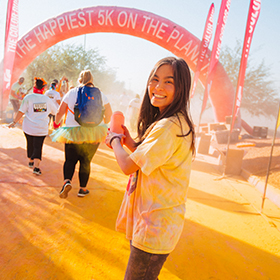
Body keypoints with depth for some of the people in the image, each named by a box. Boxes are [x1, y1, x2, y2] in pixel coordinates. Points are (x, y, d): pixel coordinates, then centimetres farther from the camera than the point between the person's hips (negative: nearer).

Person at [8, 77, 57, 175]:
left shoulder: (28, 97, -6)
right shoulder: (47, 99, 1)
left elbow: (21, 112, -7)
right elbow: (55, 111, 13)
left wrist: (14, 122, 2)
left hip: (29, 127, 0)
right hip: (42, 128, 0)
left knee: (30, 144, 19)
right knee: (38, 146, 1)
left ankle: (31, 161, 37)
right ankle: (36, 166, -10)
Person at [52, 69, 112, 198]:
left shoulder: (71, 92, 4)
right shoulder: (100, 94, 4)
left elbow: (60, 112, 7)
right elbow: (109, 115, 10)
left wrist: (56, 123, 27)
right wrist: (102, 125, 28)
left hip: (72, 132, 0)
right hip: (93, 132, 1)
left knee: (70, 159, 13)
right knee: (86, 161, 12)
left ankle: (67, 181, -9)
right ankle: (82, 188, 19)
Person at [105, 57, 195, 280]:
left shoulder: (168, 126, -25)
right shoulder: (178, 123, 8)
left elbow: (128, 166, -22)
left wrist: (115, 140, -4)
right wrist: (128, 141, 3)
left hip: (155, 226, -10)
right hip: (155, 219, 10)